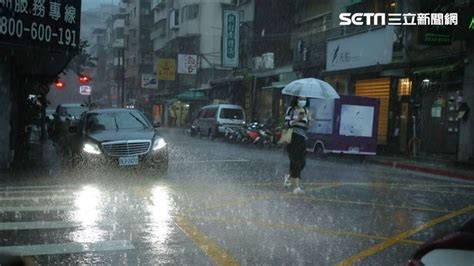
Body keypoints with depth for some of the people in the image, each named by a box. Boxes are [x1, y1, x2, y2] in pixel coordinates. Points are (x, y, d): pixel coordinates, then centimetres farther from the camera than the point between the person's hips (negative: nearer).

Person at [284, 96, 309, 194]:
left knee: (302, 162, 1)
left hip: (302, 138, 5)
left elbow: (307, 126, 14)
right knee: (295, 161, -9)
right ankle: (297, 186, -8)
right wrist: (297, 119, -18)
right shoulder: (291, 109, 2)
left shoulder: (305, 110, 14)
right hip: (292, 137, -5)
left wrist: (308, 119, -7)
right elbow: (287, 123, -5)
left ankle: (289, 176, 31)